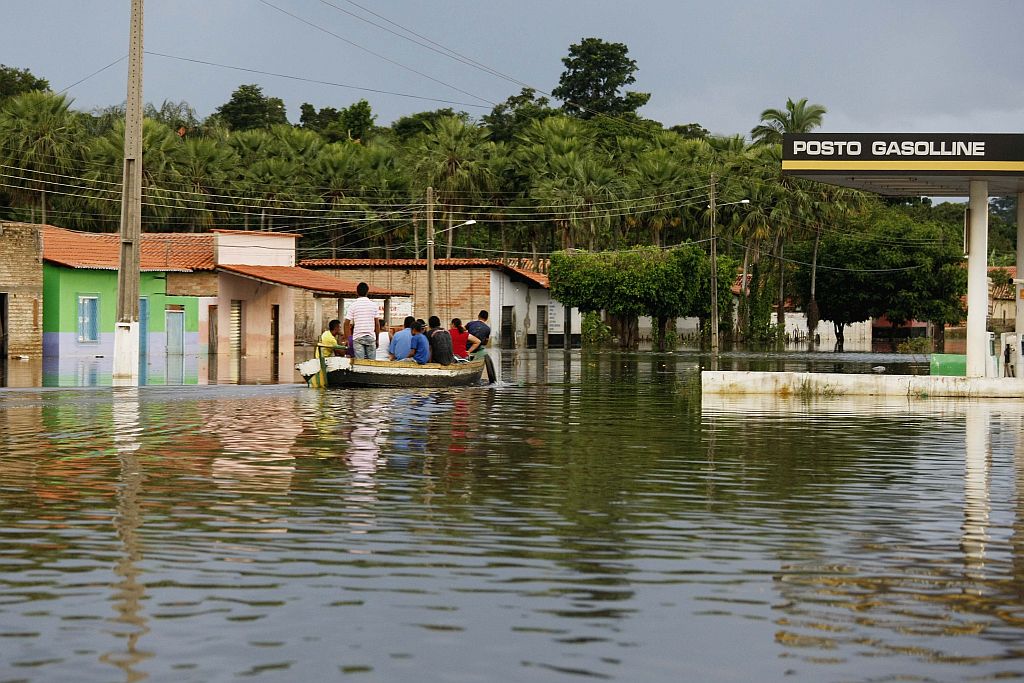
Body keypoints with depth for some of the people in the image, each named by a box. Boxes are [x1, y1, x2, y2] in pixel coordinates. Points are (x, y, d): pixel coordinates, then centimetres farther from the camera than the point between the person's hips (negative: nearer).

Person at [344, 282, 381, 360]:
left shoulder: (353, 306, -2)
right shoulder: (374, 305, 3)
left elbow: (347, 324, -4)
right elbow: (377, 324, 5)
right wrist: (377, 339, 13)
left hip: (358, 337, -1)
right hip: (371, 337, 1)